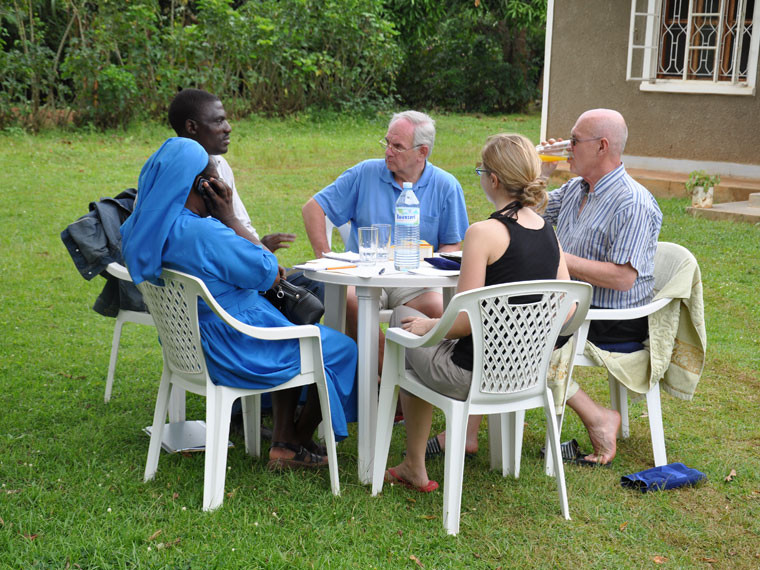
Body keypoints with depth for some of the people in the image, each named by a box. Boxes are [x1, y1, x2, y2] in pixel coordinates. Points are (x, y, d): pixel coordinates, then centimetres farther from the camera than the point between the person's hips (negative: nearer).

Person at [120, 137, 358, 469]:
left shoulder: (143, 228, 0)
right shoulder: (204, 232, -31)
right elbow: (268, 274, -18)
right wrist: (229, 217, -15)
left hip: (188, 345, 10)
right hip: (232, 349, -10)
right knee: (341, 350, 12)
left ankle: (283, 444, 29)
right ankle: (300, 442, 28)